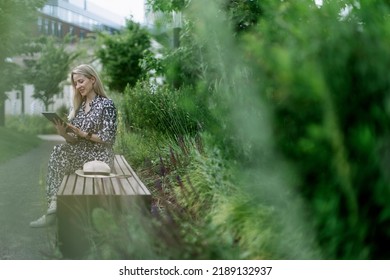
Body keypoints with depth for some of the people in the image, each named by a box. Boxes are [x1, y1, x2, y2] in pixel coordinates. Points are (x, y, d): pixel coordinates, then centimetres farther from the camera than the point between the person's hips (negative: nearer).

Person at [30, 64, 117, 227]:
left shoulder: (106, 104, -6)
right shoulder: (77, 107, 14)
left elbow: (108, 138, -11)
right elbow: (73, 140, 10)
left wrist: (83, 133, -17)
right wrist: (63, 132, -11)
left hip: (99, 157, -6)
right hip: (80, 154, 6)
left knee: (60, 151, -25)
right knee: (59, 152, -23)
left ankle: (53, 207, -22)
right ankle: (53, 208, -25)